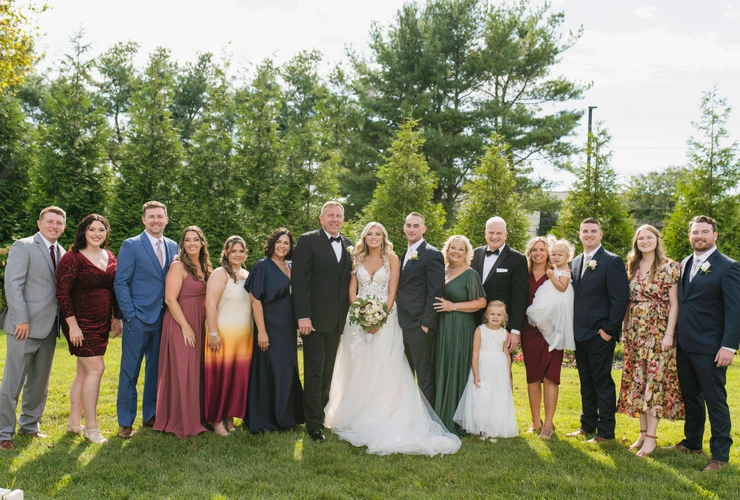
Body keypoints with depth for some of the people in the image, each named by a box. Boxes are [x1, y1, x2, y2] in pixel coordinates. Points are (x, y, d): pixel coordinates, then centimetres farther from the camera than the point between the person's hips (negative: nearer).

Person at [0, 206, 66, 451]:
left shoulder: (61, 253, 13)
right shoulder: (23, 246, -6)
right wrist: (22, 320, -17)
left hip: (49, 327, 7)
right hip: (25, 326, -6)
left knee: (40, 381, 14)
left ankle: (30, 425, 28)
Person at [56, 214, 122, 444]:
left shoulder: (110, 257, 8)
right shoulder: (73, 258, -11)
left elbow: (114, 290, 15)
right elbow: (62, 293, -14)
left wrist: (116, 318, 13)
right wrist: (73, 325, -18)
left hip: (101, 322, 7)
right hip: (81, 322, -7)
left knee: (84, 371, 12)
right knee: (96, 368, -10)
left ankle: (74, 422, 23)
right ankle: (91, 427, -1)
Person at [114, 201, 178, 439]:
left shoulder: (173, 247, 10)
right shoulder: (131, 246, -4)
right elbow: (120, 283, -6)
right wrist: (130, 314, -12)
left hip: (163, 319, 5)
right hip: (138, 319, -4)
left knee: (156, 370, 12)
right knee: (130, 372, 2)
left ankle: (151, 416, 24)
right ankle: (125, 422, 11)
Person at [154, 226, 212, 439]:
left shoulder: (204, 266, 12)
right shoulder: (178, 266, -10)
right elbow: (170, 299, -16)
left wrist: (206, 324, 10)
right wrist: (185, 327, -19)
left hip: (199, 325, 7)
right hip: (180, 324, -7)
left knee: (196, 371, 12)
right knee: (181, 371, -2)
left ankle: (194, 418, 23)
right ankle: (180, 423, 8)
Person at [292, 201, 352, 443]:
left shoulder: (348, 246, 11)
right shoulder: (308, 241, -5)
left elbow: (350, 281, 13)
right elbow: (299, 280, -11)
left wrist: (351, 313, 5)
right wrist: (303, 316, -17)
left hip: (338, 320, 5)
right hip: (315, 318, -5)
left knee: (328, 371, 13)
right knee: (314, 372, 1)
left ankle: (321, 413, 24)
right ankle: (314, 423, 9)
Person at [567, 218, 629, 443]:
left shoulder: (612, 261, -8)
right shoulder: (576, 262, 13)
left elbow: (620, 299, -13)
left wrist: (609, 329, -16)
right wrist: (573, 328, 10)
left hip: (600, 334, -7)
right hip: (580, 334, 7)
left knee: (603, 383, 0)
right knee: (586, 383, 15)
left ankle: (606, 431, 9)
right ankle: (587, 426, 26)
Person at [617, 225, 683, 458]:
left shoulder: (669, 267, -4)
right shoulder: (631, 267, 10)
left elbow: (674, 304, -7)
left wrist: (669, 334, -14)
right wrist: (625, 329, 8)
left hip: (658, 330, -5)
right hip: (635, 331, 5)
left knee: (655, 380, -5)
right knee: (638, 381, 7)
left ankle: (651, 436, -1)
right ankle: (643, 432, 15)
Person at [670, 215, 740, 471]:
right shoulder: (685, 264, 11)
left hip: (709, 349, -6)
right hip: (684, 345, 7)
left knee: (715, 400, 2)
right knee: (690, 397, 17)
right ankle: (692, 442, 32)